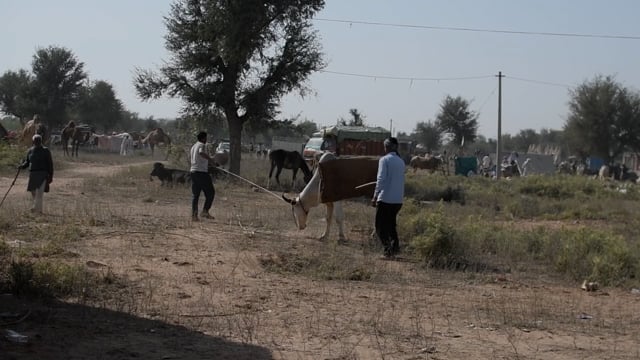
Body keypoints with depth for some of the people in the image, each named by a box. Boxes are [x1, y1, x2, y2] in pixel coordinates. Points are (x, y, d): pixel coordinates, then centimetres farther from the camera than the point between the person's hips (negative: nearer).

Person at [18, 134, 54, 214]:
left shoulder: (45, 151, -2)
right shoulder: (30, 150, 10)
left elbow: (50, 164, -1)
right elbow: (27, 162, 19)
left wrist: (50, 176, -5)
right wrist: (22, 166, -4)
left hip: (42, 174, -5)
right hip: (33, 173, 5)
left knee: (39, 192, -14)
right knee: (33, 192, 8)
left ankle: (37, 209, -15)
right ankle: (39, 209, 23)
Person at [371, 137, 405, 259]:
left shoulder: (385, 160, -8)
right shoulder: (401, 161, 11)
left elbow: (381, 179, -15)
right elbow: (401, 180, 14)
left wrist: (375, 196, -14)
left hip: (385, 198, -6)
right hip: (398, 199, 6)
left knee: (381, 226, 1)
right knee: (391, 224, 20)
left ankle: (388, 249, -11)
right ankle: (395, 247, 10)